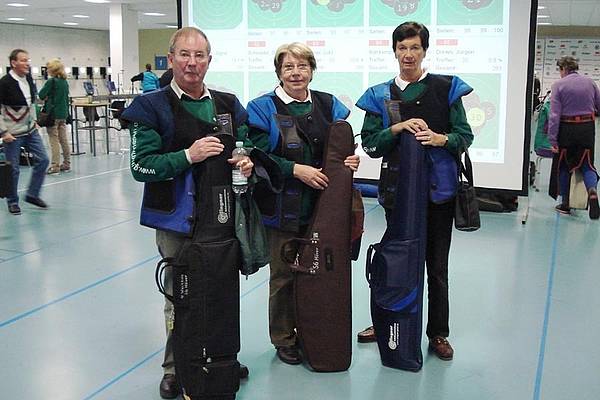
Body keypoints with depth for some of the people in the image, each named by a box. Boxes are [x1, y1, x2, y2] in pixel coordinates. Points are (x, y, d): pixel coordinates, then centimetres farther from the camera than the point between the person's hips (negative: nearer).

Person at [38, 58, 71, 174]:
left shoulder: (51, 82, -13)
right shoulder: (65, 82, 10)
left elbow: (41, 95, -12)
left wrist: (46, 97, 6)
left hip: (53, 114, -7)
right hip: (63, 114, 7)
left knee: (54, 141, -4)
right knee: (64, 140, 11)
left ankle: (55, 166, -3)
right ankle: (66, 164, 16)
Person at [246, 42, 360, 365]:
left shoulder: (328, 105, 10)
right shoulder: (262, 108, -3)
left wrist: (351, 161, -6)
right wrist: (296, 169, -20)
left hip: (322, 206, 4)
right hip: (282, 206, -4)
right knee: (284, 274, 5)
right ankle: (284, 339, 22)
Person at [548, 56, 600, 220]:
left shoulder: (558, 85, -9)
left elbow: (554, 114, -13)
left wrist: (553, 140, -12)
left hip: (566, 129, -2)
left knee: (564, 166, 11)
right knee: (587, 164, 13)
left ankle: (565, 204, 16)